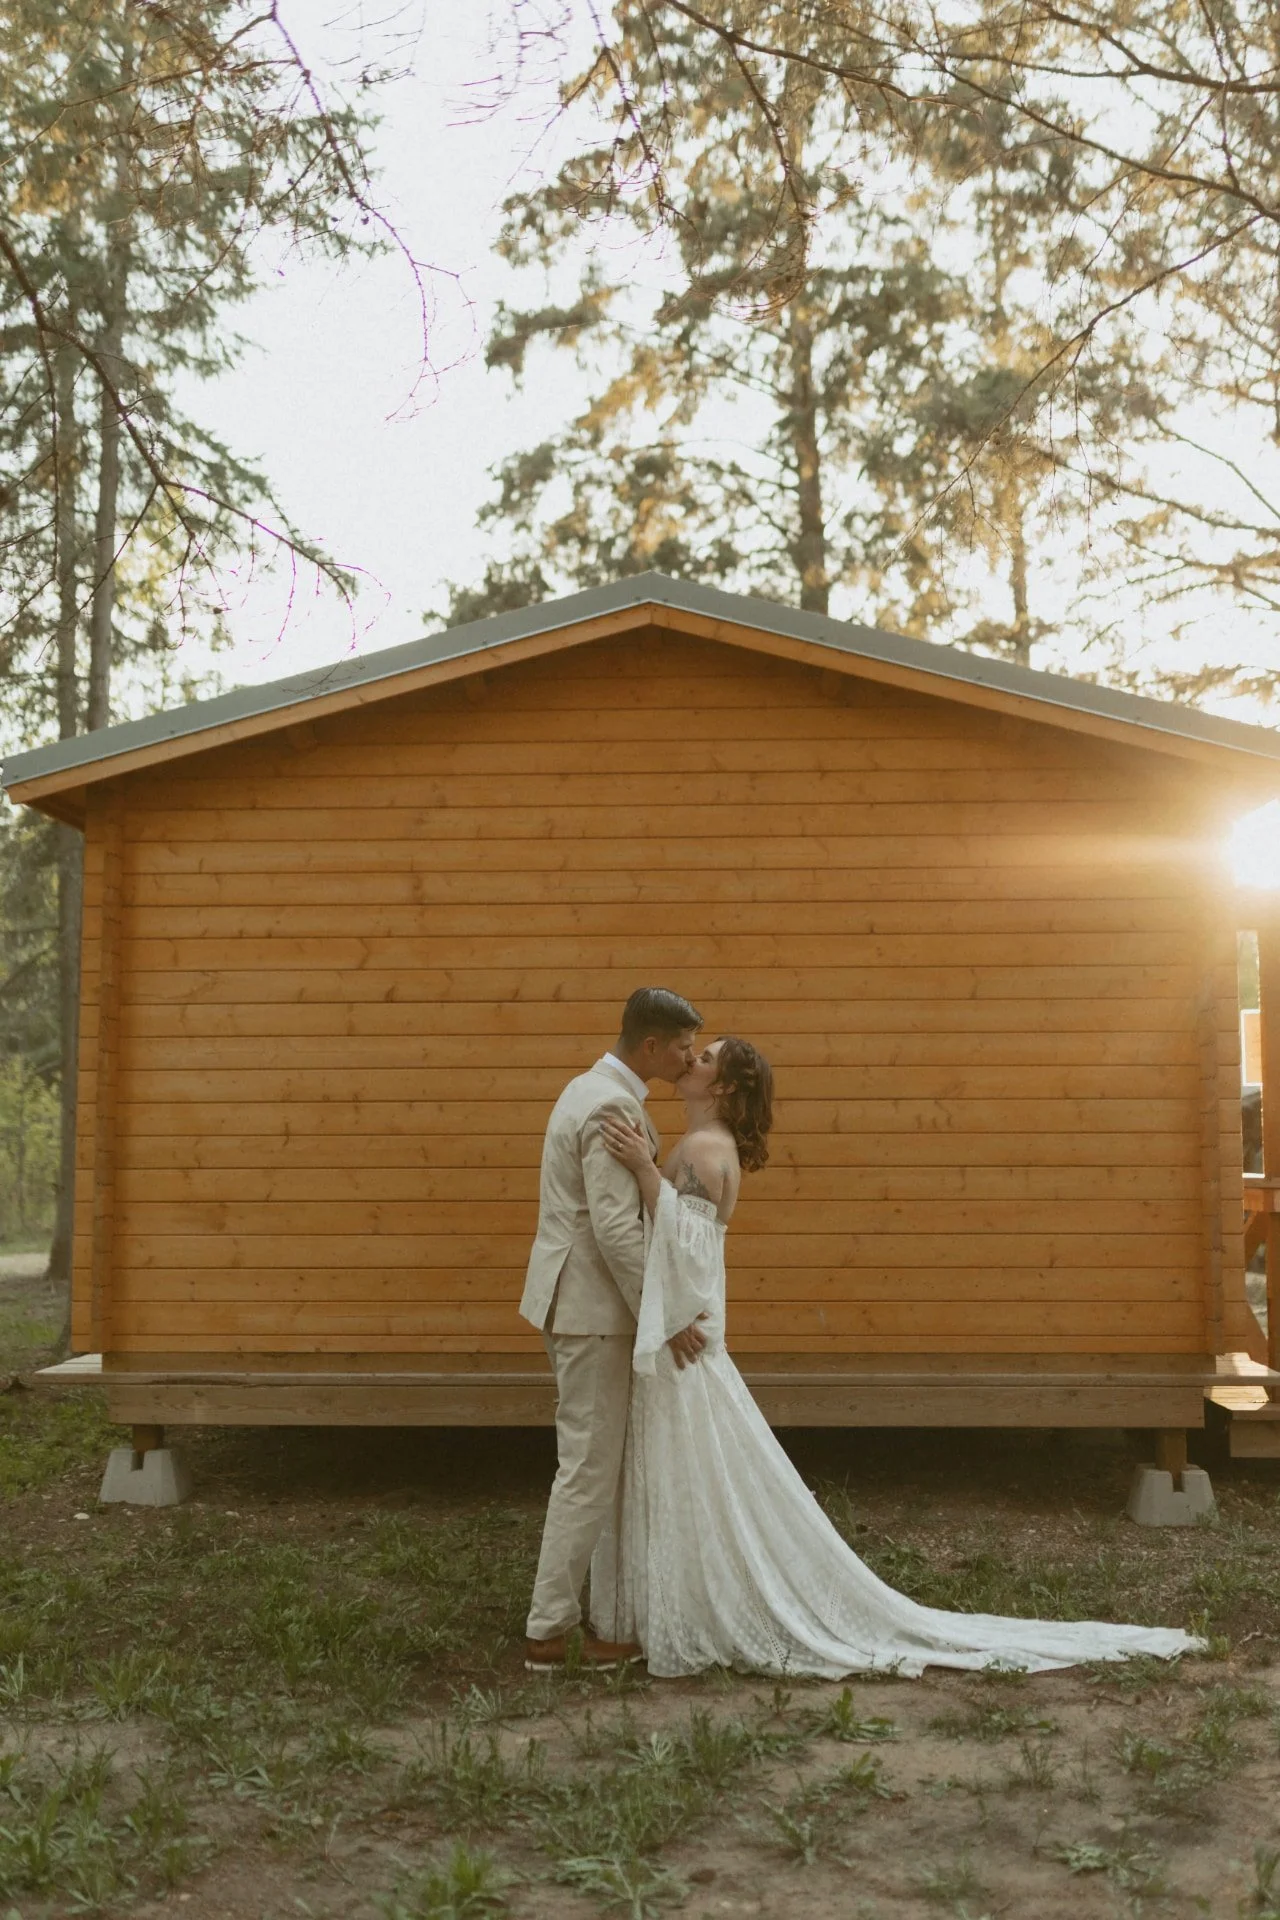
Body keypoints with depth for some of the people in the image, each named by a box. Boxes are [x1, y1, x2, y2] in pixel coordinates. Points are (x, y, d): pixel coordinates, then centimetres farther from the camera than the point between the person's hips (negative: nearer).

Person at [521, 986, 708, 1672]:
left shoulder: (593, 1089, 12)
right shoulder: (612, 1109, -20)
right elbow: (616, 1230, -24)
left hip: (576, 1300, 10)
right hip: (593, 1308, -10)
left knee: (594, 1462, 17)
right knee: (590, 1468, -3)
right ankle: (549, 1631, 5)